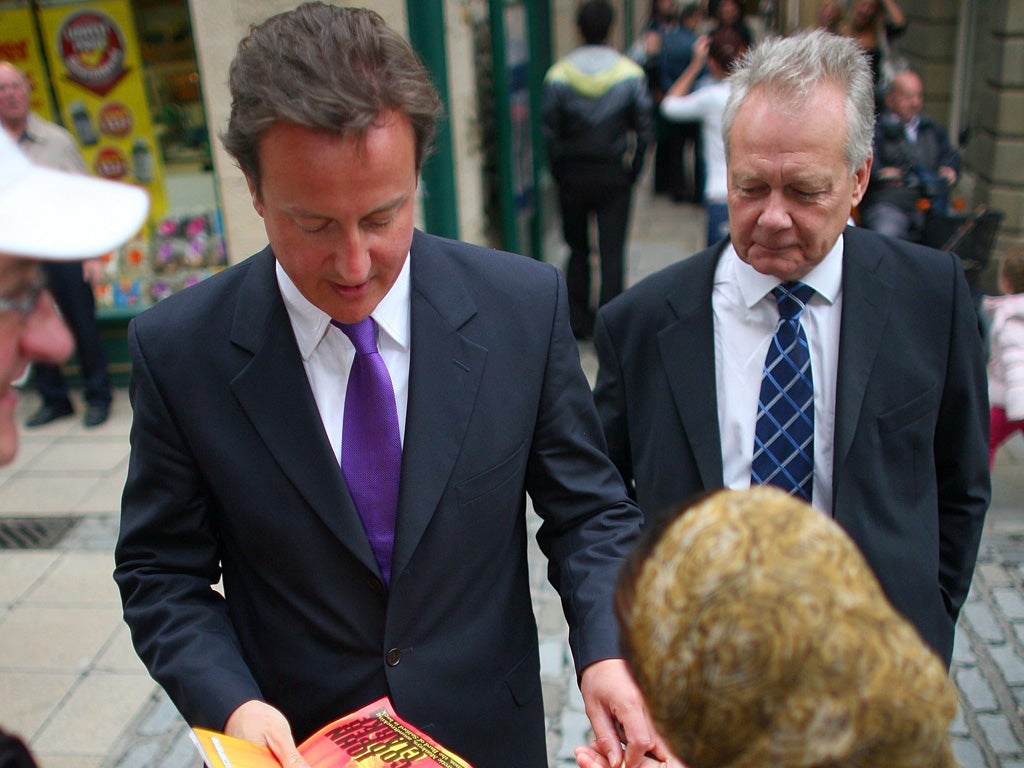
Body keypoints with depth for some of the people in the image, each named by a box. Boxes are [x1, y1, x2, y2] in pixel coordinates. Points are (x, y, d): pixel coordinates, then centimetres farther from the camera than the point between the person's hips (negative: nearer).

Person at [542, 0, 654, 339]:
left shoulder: (558, 75, -6)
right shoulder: (631, 74, -4)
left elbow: (549, 130, -6)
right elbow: (645, 129, -4)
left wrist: (559, 171, 4)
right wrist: (633, 168, 7)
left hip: (573, 174, 1)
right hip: (615, 175, -1)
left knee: (577, 248, 15)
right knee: (612, 251, 3)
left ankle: (577, 321, 20)